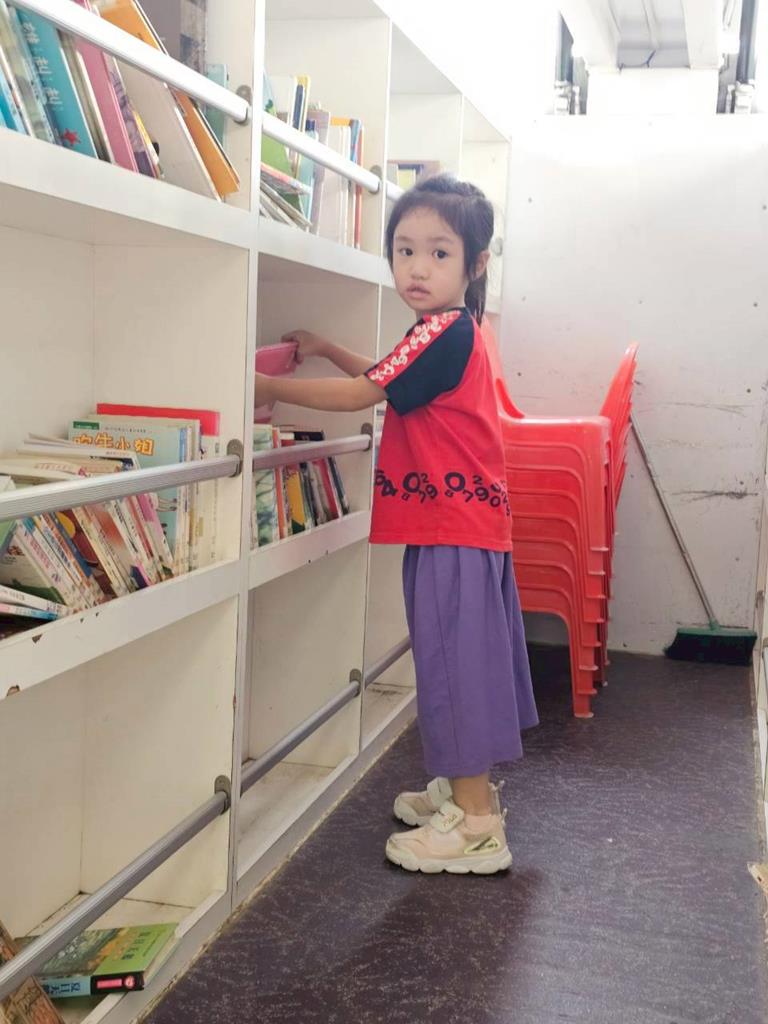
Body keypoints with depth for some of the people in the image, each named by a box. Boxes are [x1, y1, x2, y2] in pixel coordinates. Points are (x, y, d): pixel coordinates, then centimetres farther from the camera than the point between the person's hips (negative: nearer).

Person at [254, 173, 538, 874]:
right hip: (463, 523, 10)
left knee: (455, 658, -5)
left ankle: (476, 826, 4)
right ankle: (469, 786, 32)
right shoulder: (453, 331, 16)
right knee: (464, 656, 18)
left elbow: (361, 394, -17)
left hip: (454, 529, -10)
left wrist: (272, 387, -8)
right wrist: (326, 349, 25)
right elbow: (387, 377, 31)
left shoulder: (445, 332, -16)